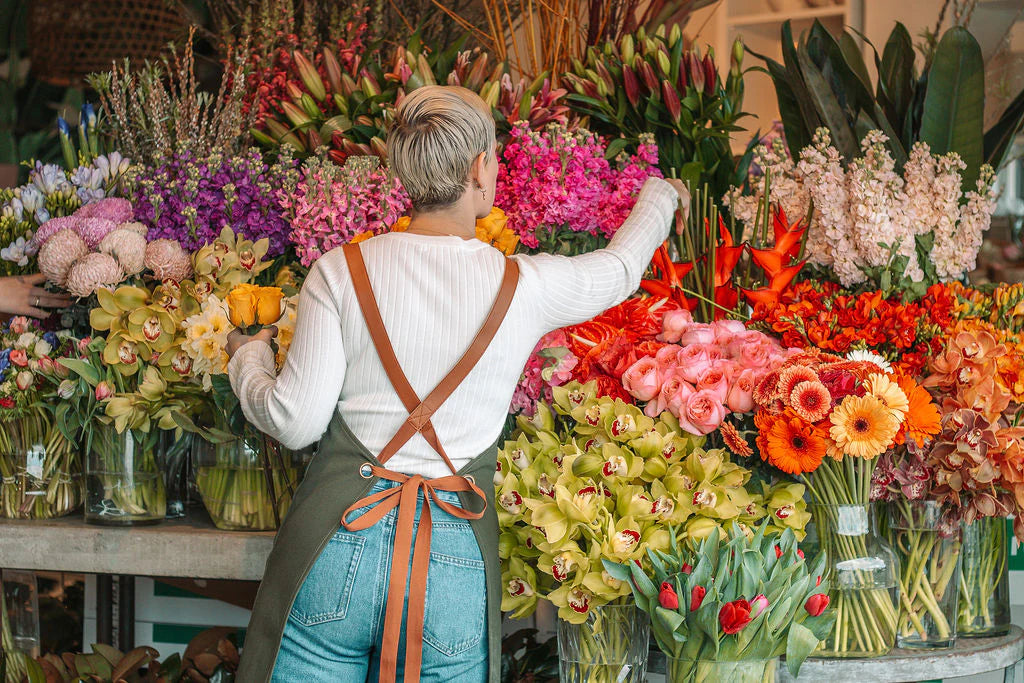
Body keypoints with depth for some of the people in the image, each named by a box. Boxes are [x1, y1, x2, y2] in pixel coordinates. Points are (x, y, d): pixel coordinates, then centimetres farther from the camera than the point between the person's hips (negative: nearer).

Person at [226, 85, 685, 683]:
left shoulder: (342, 271, -5)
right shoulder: (526, 286, -3)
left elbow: (296, 421, -5)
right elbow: (622, 269, 19)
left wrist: (248, 360, 17)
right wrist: (661, 196, 41)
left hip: (340, 541, 0)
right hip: (457, 561, 1)